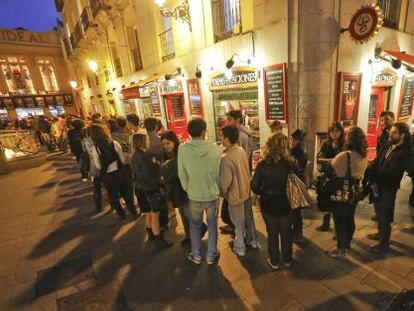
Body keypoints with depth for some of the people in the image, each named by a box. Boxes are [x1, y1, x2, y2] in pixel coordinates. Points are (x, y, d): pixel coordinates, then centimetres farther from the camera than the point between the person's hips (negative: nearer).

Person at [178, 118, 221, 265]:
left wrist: (187, 189, 10)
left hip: (194, 195, 0)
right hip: (212, 194, 0)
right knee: (212, 225, 20)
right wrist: (217, 189, 9)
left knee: (195, 226, 21)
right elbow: (219, 172, -7)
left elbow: (182, 174, -7)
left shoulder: (182, 149, -16)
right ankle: (211, 255, 35)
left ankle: (196, 256, 37)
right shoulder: (214, 148, -16)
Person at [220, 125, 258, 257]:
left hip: (235, 194, -7)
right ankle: (252, 241, 43)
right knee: (249, 218, 23)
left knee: (239, 223, 12)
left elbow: (225, 180, -22)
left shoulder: (227, 157, -28)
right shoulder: (242, 150, -4)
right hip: (246, 190, 7)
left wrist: (223, 193, -4)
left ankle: (240, 248, 31)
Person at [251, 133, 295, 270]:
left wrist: (263, 194, 2)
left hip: (268, 203, -1)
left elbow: (254, 185, -15)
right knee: (286, 232, 21)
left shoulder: (263, 164, -17)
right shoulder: (289, 163, -15)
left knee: (272, 233, 17)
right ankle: (287, 260, 39)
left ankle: (274, 261, 32)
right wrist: (287, 193, 10)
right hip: (285, 203, 1)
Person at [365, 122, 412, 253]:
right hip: (378, 184, 7)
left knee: (385, 216, 5)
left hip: (389, 188, -7)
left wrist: (372, 176, -21)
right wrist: (368, 171, -15)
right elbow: (377, 161, 1)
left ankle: (384, 244, 21)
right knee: (379, 210, 23)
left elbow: (390, 172, -23)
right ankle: (381, 233, 44)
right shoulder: (388, 146, 4)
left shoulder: (405, 152, -18)